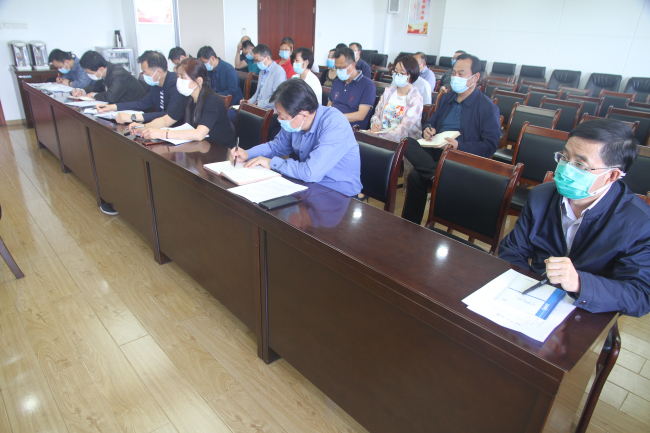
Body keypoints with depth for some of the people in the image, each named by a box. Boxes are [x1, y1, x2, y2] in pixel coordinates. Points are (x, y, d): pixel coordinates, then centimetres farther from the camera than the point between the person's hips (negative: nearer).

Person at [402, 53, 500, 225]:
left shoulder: (488, 108, -1)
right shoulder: (446, 98, 21)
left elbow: (490, 146, -7)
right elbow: (431, 121, 30)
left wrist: (460, 146, -23)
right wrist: (427, 129, 3)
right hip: (435, 150, 7)